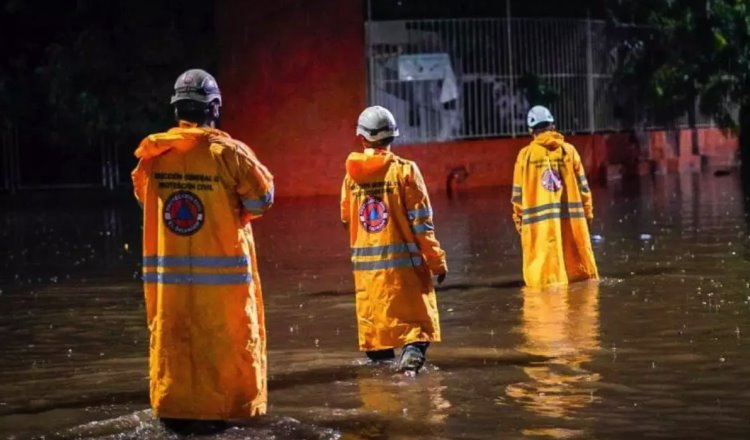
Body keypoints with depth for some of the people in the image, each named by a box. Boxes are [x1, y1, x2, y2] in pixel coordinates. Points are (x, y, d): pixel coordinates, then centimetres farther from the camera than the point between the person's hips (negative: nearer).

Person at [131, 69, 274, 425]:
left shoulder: (152, 154, 0)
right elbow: (261, 198, -5)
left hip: (167, 269, 4)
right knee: (231, 341, 6)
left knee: (171, 341, 11)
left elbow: (143, 196, 14)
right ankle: (237, 405, 10)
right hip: (222, 268, -3)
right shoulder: (228, 152, -11)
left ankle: (172, 407, 15)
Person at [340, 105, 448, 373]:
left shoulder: (351, 173, 1)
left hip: (365, 262, 3)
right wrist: (436, 260, -2)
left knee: (373, 319, 15)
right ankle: (413, 349, -22)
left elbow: (346, 217, 12)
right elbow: (421, 221, -9)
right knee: (416, 318, 1)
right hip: (403, 259, -3)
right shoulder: (404, 170, -8)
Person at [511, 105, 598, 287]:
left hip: (539, 219, -2)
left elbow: (518, 192, 1)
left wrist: (518, 218, 9)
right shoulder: (568, 150, 4)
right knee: (578, 265, 14)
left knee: (544, 267, -1)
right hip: (570, 215, 2)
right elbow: (582, 184, 5)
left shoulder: (526, 154, 0)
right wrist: (588, 211, 13)